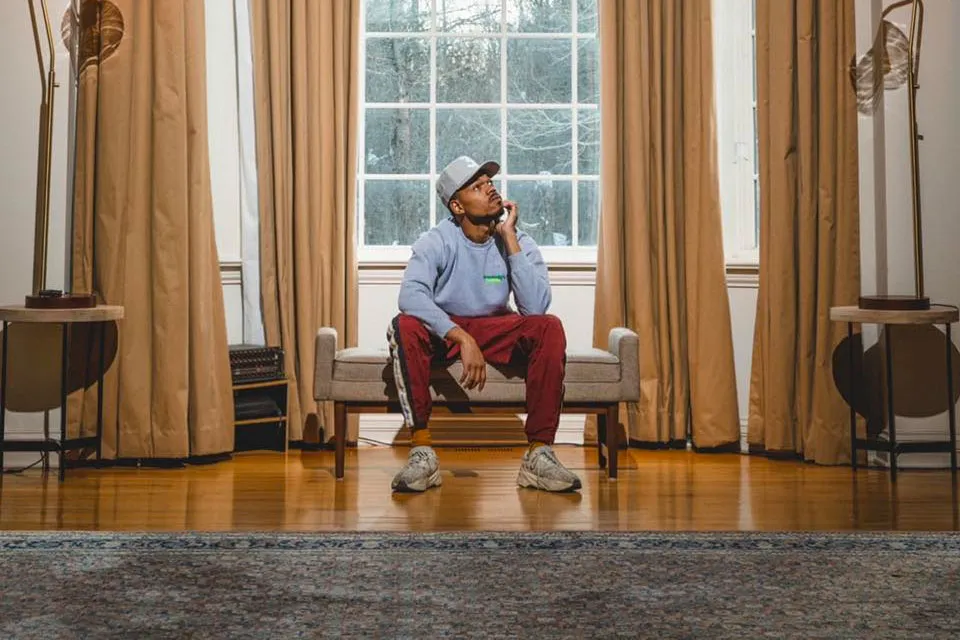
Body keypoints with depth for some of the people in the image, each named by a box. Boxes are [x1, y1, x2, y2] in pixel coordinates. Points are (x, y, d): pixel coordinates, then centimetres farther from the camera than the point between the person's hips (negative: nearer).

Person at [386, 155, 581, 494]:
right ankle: (422, 451, -31)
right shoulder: (437, 241, -15)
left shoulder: (519, 242, -9)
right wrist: (463, 339, -44)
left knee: (550, 328, -28)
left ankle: (539, 453, -27)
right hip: (443, 330, -1)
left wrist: (510, 239, -25)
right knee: (404, 326, -34)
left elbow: (535, 306, -24)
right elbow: (411, 294, -33)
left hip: (498, 331, 2)